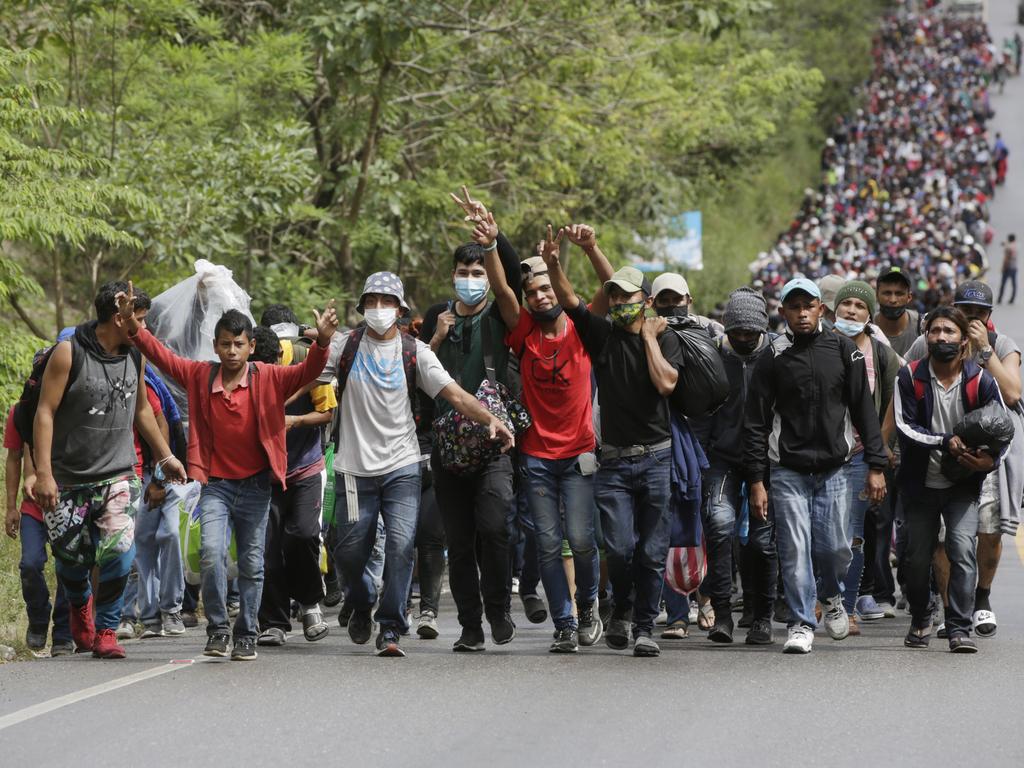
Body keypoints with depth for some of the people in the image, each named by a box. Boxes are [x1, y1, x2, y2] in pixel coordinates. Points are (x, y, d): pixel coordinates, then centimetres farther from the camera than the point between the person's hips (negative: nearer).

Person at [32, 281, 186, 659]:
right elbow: (45, 413, -10)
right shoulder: (69, 353, -10)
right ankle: (80, 606, 37)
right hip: (69, 479, -3)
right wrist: (43, 473, -16)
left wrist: (165, 456, 25)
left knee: (119, 552, -15)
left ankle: (106, 631, -2)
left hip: (118, 475, 3)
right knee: (72, 557, 4)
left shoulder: (135, 356, 7)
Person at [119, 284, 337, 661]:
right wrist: (132, 325, -9)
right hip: (216, 484, 0)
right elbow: (161, 355, 3)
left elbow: (307, 372, -16)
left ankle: (246, 636, 18)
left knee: (252, 565, 6)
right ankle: (217, 630, -5)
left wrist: (322, 342, -34)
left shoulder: (269, 379, -5)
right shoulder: (200, 376, 1)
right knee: (211, 553, -17)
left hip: (255, 485, 0)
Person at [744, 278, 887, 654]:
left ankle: (831, 596, 31)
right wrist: (756, 480, -4)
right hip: (788, 471, -1)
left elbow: (864, 410, 6)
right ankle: (801, 624, 4)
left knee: (836, 549, -1)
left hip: (833, 470, 1)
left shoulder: (843, 351, 4)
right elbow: (756, 423, 2)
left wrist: (876, 466, 1)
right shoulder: (772, 359, 1)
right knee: (795, 551, -6)